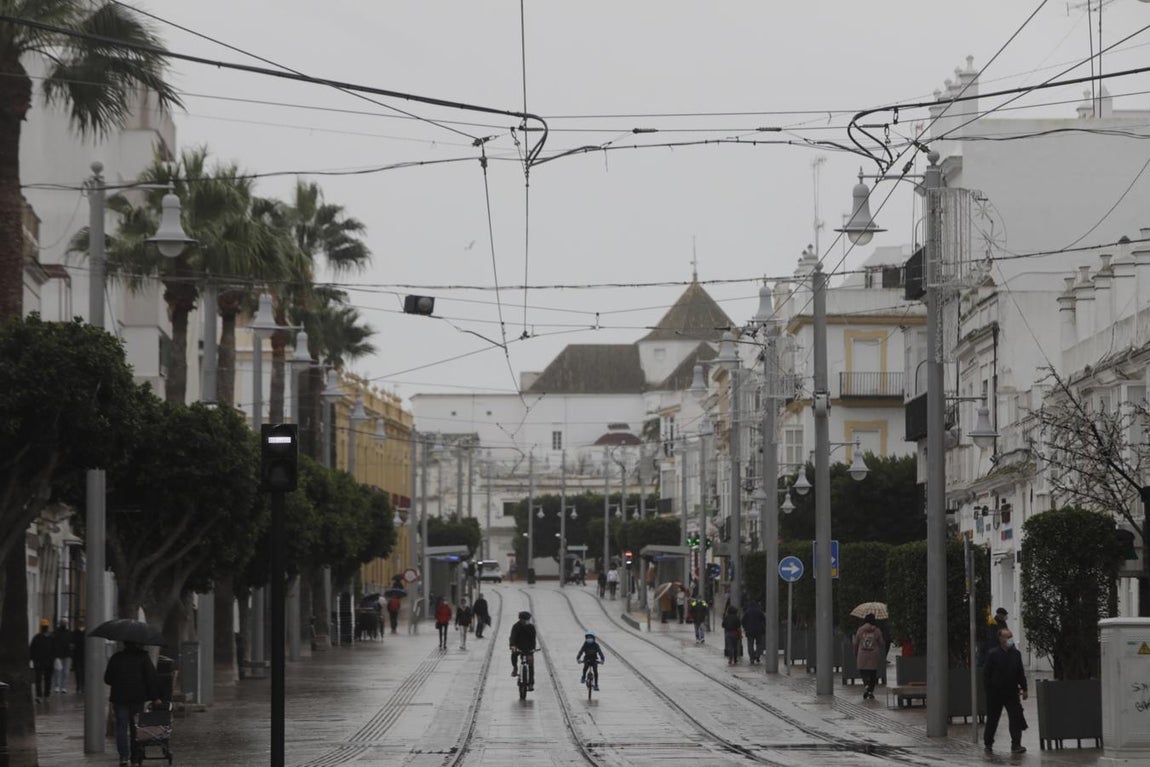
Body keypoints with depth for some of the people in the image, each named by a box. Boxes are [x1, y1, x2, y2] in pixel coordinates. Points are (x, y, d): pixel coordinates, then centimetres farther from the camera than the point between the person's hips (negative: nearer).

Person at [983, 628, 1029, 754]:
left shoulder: (1016, 654, 7)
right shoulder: (993, 654, -6)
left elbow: (1021, 673, 12)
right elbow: (986, 673, -5)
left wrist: (1024, 689, 8)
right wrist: (988, 688, -10)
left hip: (1011, 692, 3)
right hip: (995, 693, -3)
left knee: (1016, 717, -10)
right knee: (992, 719, 9)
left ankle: (1016, 745, -10)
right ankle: (988, 744, 23)